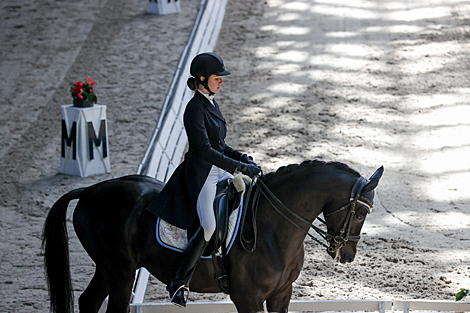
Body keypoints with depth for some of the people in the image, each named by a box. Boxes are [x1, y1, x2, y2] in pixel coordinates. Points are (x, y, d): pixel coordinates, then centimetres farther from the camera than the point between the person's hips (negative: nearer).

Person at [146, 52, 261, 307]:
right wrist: (239, 167, -23)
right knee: (210, 226, -25)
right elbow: (204, 150, -24)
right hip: (201, 176, -10)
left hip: (220, 171, 10)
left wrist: (242, 157, 8)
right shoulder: (195, 109, -15)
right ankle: (179, 284, -17)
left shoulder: (211, 103, 14)